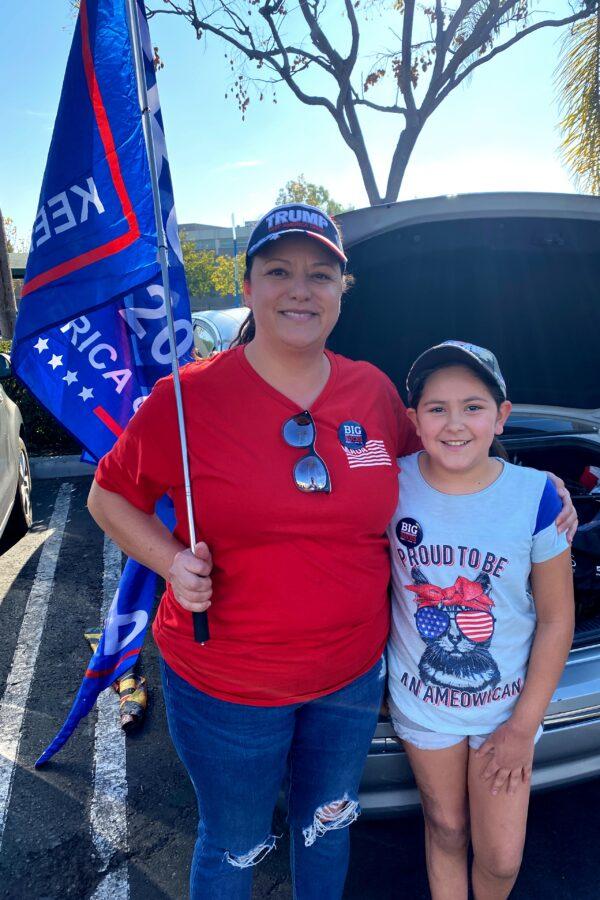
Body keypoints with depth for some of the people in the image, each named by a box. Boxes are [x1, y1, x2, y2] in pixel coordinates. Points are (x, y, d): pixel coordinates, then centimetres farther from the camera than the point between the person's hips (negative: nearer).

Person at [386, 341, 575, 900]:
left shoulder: (535, 497, -17)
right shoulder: (393, 485, -15)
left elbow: (557, 619, -9)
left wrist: (524, 725, -7)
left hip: (506, 703, 0)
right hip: (421, 700, 0)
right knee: (445, 832, 19)